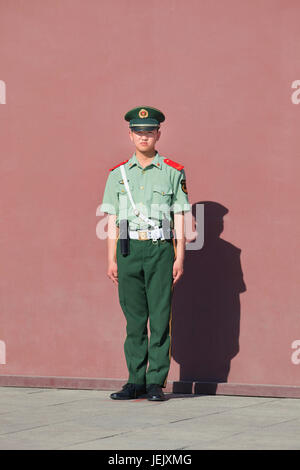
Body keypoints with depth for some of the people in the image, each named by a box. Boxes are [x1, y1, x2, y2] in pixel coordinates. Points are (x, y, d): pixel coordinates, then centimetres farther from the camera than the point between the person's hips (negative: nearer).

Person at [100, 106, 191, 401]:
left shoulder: (173, 172, 5)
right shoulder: (118, 174, 10)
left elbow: (179, 219, 4)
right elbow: (112, 220, 10)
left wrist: (180, 257, -4)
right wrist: (112, 260, 4)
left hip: (160, 249, -2)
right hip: (129, 249, 2)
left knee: (160, 318, -4)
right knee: (134, 318, 4)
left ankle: (156, 382, 1)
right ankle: (136, 381, 10)